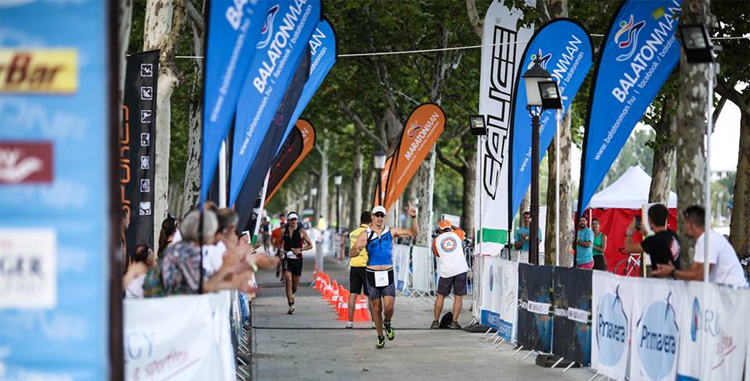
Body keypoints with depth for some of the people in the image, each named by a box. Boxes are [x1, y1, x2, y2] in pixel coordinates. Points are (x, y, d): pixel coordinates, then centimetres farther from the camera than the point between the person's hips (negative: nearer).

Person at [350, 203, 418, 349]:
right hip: (372, 275, 0)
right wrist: (358, 248, -30)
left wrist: (413, 217, -13)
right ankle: (380, 337, 20)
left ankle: (387, 323, 22)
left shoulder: (391, 232, 3)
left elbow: (414, 233, 3)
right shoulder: (365, 234, -2)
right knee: (376, 308, 4)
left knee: (389, 307, -11)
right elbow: (351, 253, -8)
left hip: (388, 275, 0)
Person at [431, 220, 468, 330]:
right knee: (458, 297, 3)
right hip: (460, 269, 0)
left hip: (446, 271, 0)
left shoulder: (436, 240, 7)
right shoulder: (456, 234, 10)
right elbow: (463, 232, 35)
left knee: (440, 296, 12)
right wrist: (452, 226, 46)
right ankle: (454, 322, -2)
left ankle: (436, 321, 13)